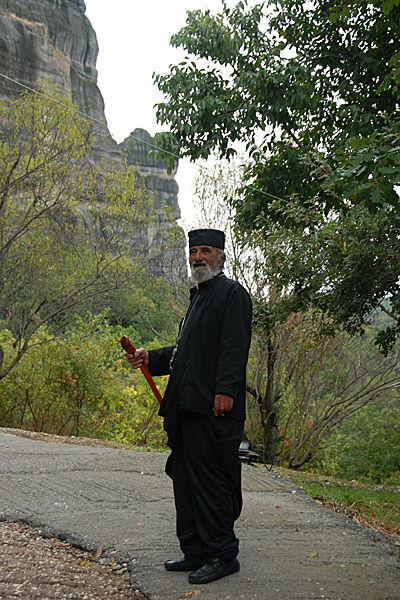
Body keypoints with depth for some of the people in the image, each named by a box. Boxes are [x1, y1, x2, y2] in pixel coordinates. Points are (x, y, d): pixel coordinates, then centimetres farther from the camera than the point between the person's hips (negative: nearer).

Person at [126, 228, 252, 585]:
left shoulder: (232, 292, -2)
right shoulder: (198, 297, 25)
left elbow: (235, 347, -14)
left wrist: (225, 389, -24)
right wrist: (149, 358, 12)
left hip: (214, 407, -9)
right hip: (186, 406, 9)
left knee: (211, 479, -5)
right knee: (185, 477, 11)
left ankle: (222, 555, 7)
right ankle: (196, 552, 21)